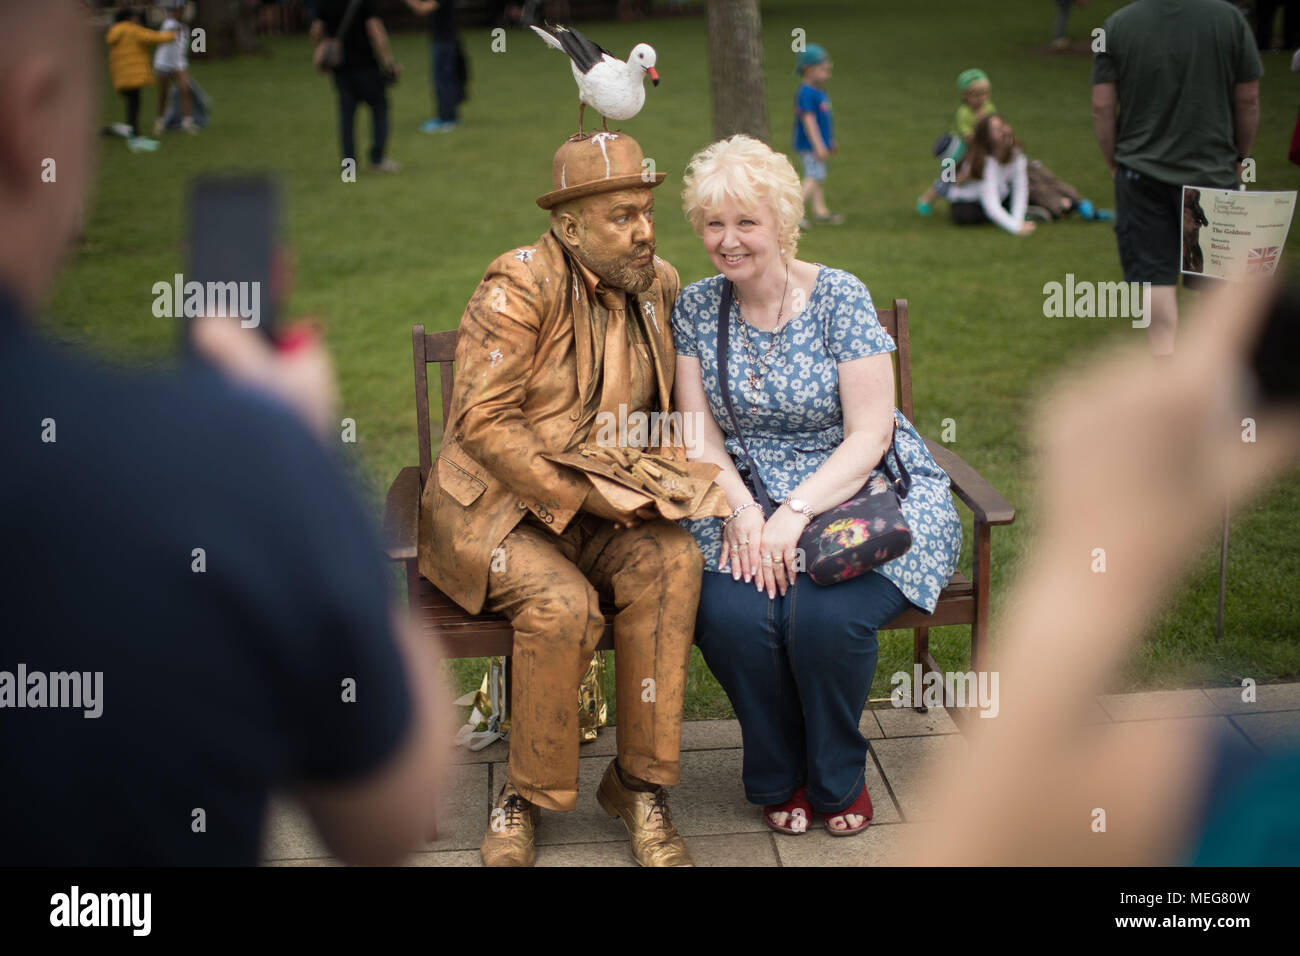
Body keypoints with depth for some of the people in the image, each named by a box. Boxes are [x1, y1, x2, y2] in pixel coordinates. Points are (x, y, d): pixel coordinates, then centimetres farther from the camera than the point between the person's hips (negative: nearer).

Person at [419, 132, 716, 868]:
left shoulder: (660, 286, 7)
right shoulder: (522, 284, -14)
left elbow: (669, 407, 21)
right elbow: (482, 421, -19)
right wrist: (582, 495, -22)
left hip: (603, 513, 5)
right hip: (494, 510, -5)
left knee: (673, 561, -25)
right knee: (564, 604, -32)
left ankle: (641, 786, -14)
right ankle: (528, 798, -7)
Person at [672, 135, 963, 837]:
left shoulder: (840, 298, -7)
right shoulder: (696, 307, 5)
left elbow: (869, 435, -11)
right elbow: (699, 433, 3)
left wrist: (794, 514, -23)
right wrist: (742, 510, -16)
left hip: (862, 493, -3)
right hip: (748, 498, 3)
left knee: (824, 616, -31)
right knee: (730, 614, -27)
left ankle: (838, 779, 1)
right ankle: (780, 778, 2)